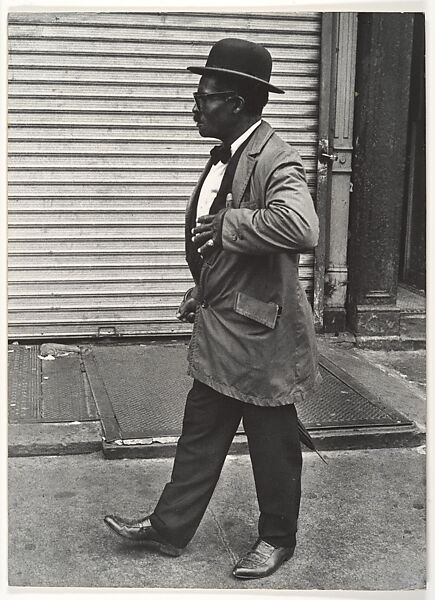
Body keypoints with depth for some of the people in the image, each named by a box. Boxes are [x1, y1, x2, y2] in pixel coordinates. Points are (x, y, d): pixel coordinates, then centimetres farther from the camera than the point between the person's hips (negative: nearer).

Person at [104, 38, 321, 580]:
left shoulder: (275, 160, -20)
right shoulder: (224, 156, 10)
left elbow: (301, 227, -40)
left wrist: (229, 225, -28)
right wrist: (203, 290, 14)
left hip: (260, 334, -9)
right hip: (218, 332, 9)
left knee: (273, 446, 10)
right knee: (199, 434, 18)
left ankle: (277, 539, 30)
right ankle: (168, 528, 31)